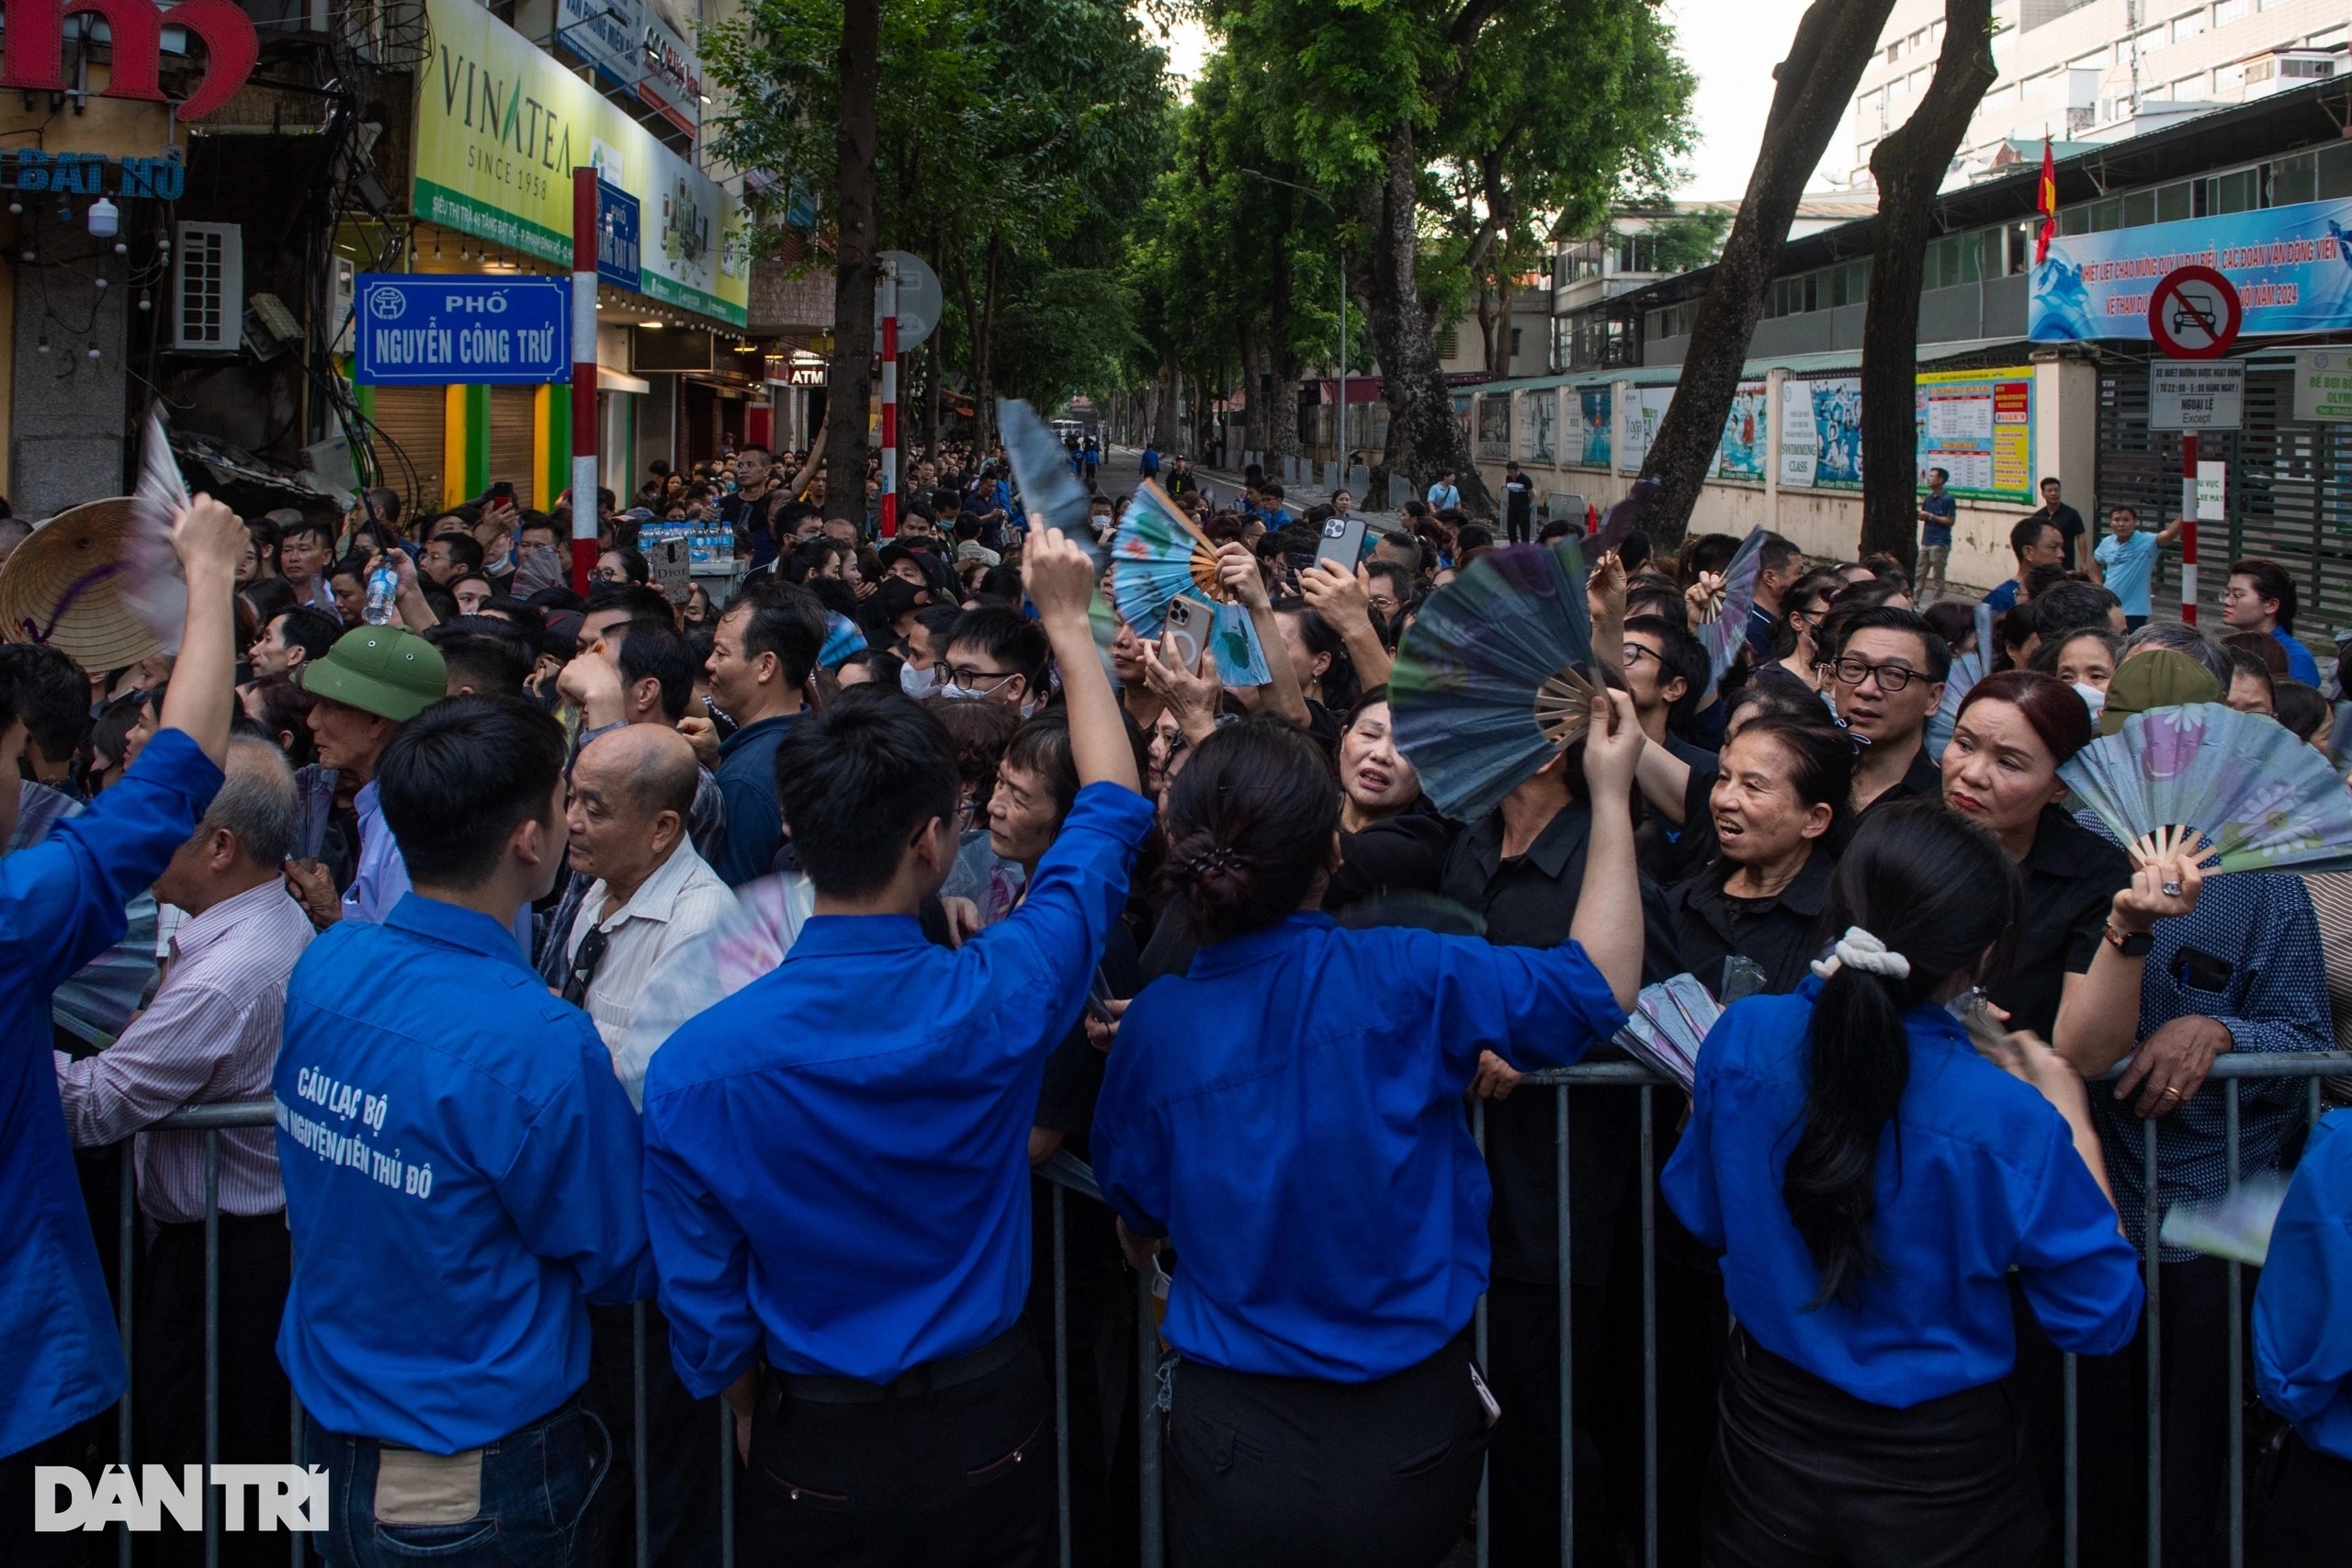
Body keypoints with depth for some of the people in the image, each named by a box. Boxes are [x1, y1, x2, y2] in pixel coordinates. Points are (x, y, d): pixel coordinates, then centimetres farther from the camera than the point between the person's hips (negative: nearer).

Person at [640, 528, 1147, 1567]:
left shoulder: (696, 1064, -21)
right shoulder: (998, 1003, -21)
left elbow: (704, 1303, -11)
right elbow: (1113, 809, -3)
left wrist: (752, 1425, 10)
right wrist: (1068, 622, 7)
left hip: (818, 1450, 0)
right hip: (989, 1427, 0)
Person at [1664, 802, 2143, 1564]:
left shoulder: (1743, 1038, -16)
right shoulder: (2007, 1121, -25)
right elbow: (2102, 1316, -10)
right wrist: (2071, 1121, -4)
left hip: (1766, 1446, 2)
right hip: (1935, 1476, -2)